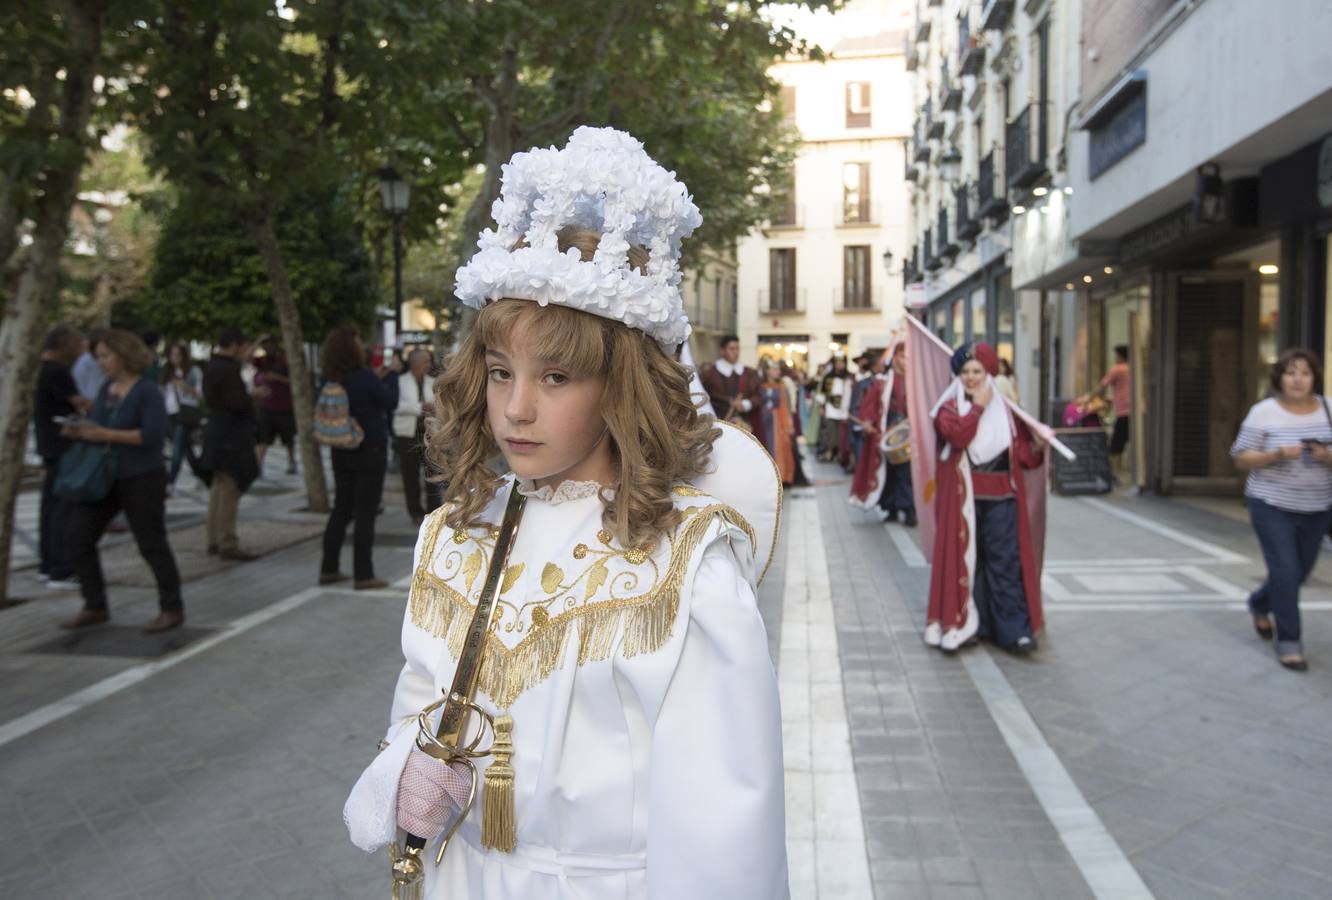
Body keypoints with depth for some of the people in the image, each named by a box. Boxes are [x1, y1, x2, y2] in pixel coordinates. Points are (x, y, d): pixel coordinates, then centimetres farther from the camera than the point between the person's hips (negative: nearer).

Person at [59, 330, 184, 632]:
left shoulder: (148, 391, -13)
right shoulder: (106, 388, 9)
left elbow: (153, 435, -22)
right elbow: (95, 426, 14)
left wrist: (106, 435, -24)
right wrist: (78, 431, -7)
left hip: (141, 478, -7)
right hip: (104, 477, 8)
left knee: (152, 544, 0)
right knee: (78, 537, 3)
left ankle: (172, 609, 12)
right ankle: (95, 607, 15)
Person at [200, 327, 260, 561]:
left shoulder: (213, 365, 12)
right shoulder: (228, 369, -18)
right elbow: (238, 401, -24)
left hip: (218, 434, 10)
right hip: (230, 435, -10)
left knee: (218, 489, 16)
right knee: (229, 491, -8)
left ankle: (215, 541, 23)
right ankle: (228, 544, -6)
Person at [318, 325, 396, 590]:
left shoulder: (330, 380, 1)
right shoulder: (366, 378, -18)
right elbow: (390, 403, -9)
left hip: (341, 451, 6)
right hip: (369, 451, -6)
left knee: (341, 510, 15)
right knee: (365, 513, -1)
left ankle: (328, 569, 20)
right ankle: (363, 575, 2)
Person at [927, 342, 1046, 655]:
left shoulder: (1005, 409, 10)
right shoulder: (949, 408, 3)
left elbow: (1022, 453, 8)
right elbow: (958, 436, -19)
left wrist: (1037, 445, -11)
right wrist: (978, 406, -12)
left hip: (1001, 496, 1)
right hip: (963, 496, -1)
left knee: (1006, 562, -2)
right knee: (966, 559, 5)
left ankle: (1014, 630, -1)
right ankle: (968, 625, 14)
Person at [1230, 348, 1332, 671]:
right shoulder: (1263, 412, -7)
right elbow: (1241, 458, -6)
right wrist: (1277, 455, -22)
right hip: (1272, 505, -4)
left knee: (1301, 570, 15)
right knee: (1285, 571, -7)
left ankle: (1259, 604, 43)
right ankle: (1288, 641, 6)